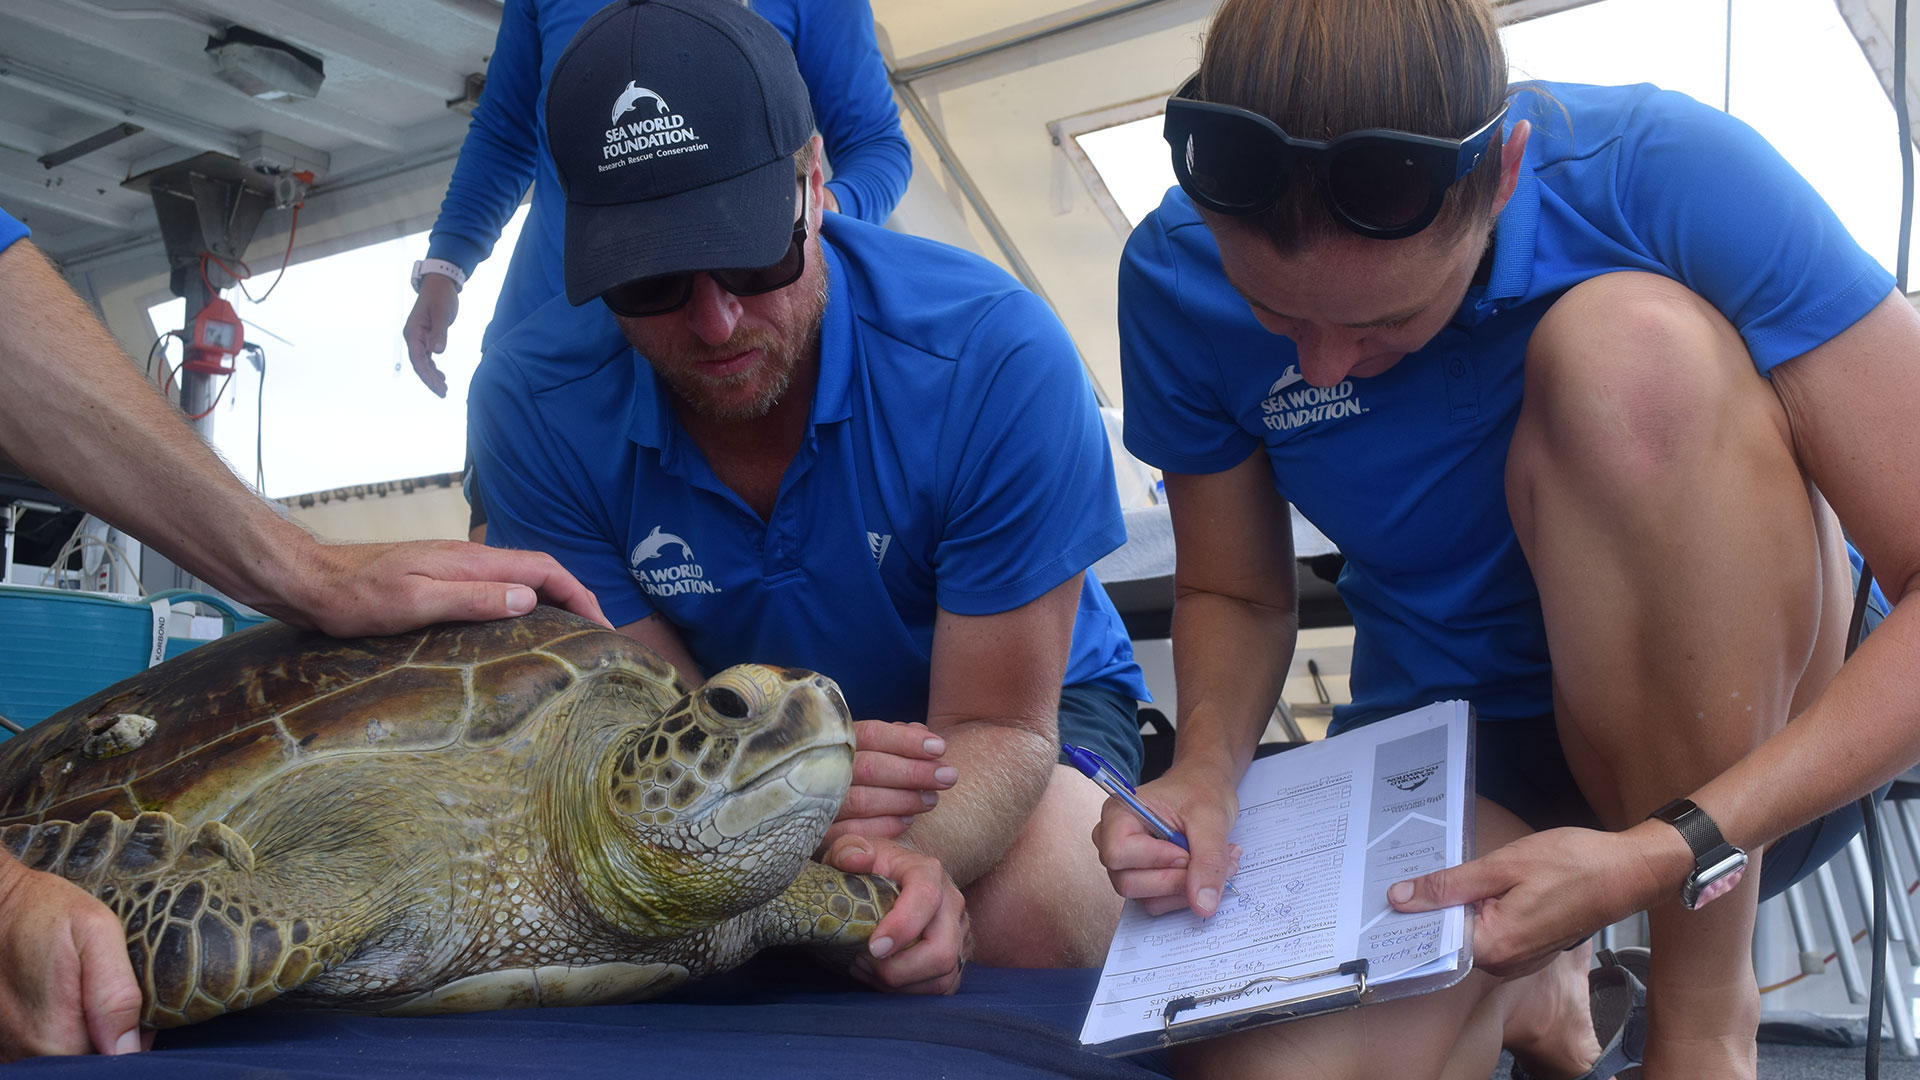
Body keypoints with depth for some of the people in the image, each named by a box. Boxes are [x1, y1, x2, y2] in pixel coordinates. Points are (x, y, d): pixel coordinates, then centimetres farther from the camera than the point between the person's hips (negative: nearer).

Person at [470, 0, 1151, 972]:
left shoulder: (995, 354, -30)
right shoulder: (534, 406, -22)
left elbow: (995, 723, -25)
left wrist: (893, 861, -49)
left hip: (1011, 700, -1)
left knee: (1032, 909, -34)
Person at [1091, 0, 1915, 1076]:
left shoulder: (1667, 171, -22)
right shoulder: (1179, 278, -12)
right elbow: (1236, 595, 2)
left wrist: (1671, 851, -32)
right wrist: (1206, 769, -18)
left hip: (1747, 743, -1)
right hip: (1450, 758, 2)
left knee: (1631, 347, -31)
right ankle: (1533, 971, 10)